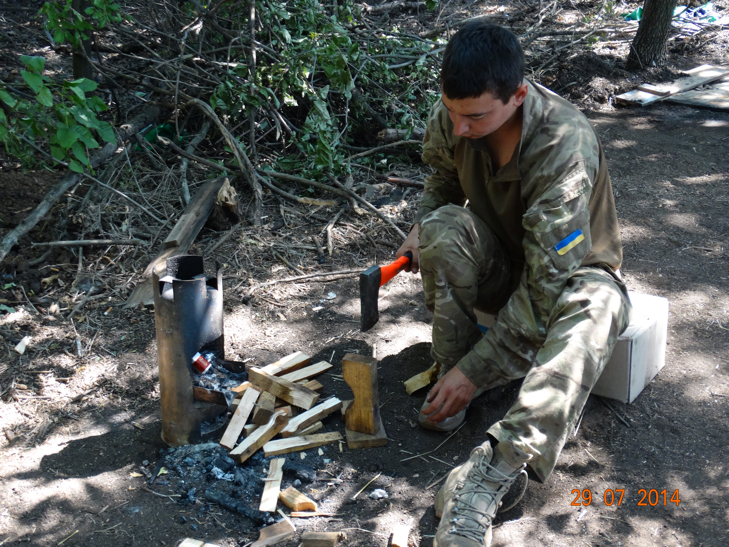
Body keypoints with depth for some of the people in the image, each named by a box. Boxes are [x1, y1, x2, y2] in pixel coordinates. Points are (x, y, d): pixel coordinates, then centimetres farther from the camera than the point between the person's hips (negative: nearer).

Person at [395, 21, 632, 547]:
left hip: (572, 269, -4)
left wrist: (476, 369, -33)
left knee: (590, 308, -41)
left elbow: (547, 284, -35)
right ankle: (450, 374, -15)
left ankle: (487, 476, -53)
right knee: (444, 228, -29)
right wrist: (421, 226, -15)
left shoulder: (566, 145, -34)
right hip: (502, 262, 5)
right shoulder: (451, 118, -16)